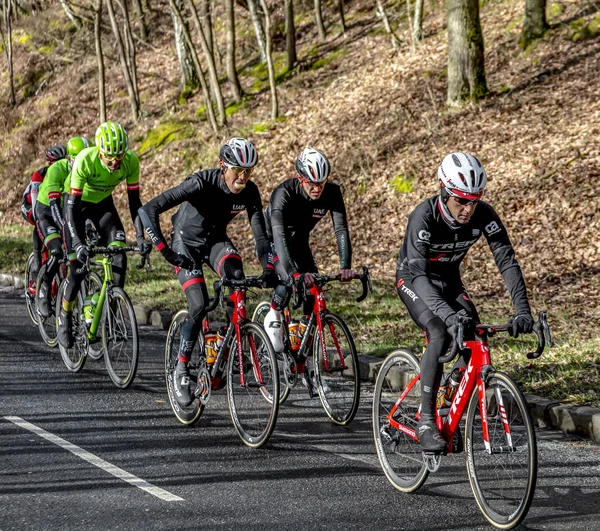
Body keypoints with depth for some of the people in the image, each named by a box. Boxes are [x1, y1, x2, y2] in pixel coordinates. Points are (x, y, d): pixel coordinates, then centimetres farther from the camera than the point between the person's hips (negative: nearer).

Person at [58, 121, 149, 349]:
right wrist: (78, 243, -45)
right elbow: (72, 206, -35)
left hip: (103, 203, 3)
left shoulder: (131, 161, -27)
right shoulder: (85, 160, -36)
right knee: (78, 268, -8)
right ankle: (65, 317, 14)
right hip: (77, 203, -3)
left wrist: (140, 237, -29)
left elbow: (134, 201, -19)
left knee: (119, 254, -19)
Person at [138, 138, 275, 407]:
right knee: (199, 306, -19)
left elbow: (260, 233, -15)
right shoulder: (202, 183, -32)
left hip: (216, 240, 4)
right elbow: (148, 209, -35)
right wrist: (164, 249, -40)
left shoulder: (249, 192, -19)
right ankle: (181, 371, -3)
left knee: (236, 275, -30)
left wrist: (269, 269, -30)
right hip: (187, 241, -4)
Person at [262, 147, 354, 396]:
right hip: (272, 239, -4)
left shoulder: (332, 193, -23)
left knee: (313, 295, -8)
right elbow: (279, 234, -46)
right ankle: (273, 317, -6)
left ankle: (306, 362, 3)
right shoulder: (284, 193, -35)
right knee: (291, 278, -34)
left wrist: (345, 266, -44)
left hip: (299, 241, 5)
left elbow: (341, 229, -28)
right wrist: (294, 272, -59)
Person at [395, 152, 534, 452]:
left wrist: (522, 311, -39)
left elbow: (507, 261, -25)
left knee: (474, 339, -17)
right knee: (440, 335, -30)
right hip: (413, 279, -5)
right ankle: (426, 422, -23)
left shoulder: (483, 215, -24)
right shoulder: (424, 217, -35)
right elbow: (418, 273, -44)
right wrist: (447, 314, -59)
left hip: (449, 280, 5)